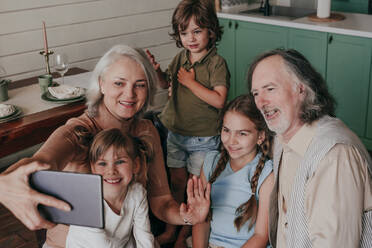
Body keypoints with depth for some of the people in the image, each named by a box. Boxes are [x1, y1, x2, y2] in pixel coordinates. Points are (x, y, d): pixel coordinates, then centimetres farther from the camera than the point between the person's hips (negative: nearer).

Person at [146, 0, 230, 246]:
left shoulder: (216, 62, -16)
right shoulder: (181, 57, 2)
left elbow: (219, 100, -26)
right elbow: (166, 83, 18)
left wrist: (191, 82, -22)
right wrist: (156, 69, -3)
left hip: (203, 138, -5)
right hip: (176, 132, 5)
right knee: (177, 182, 17)